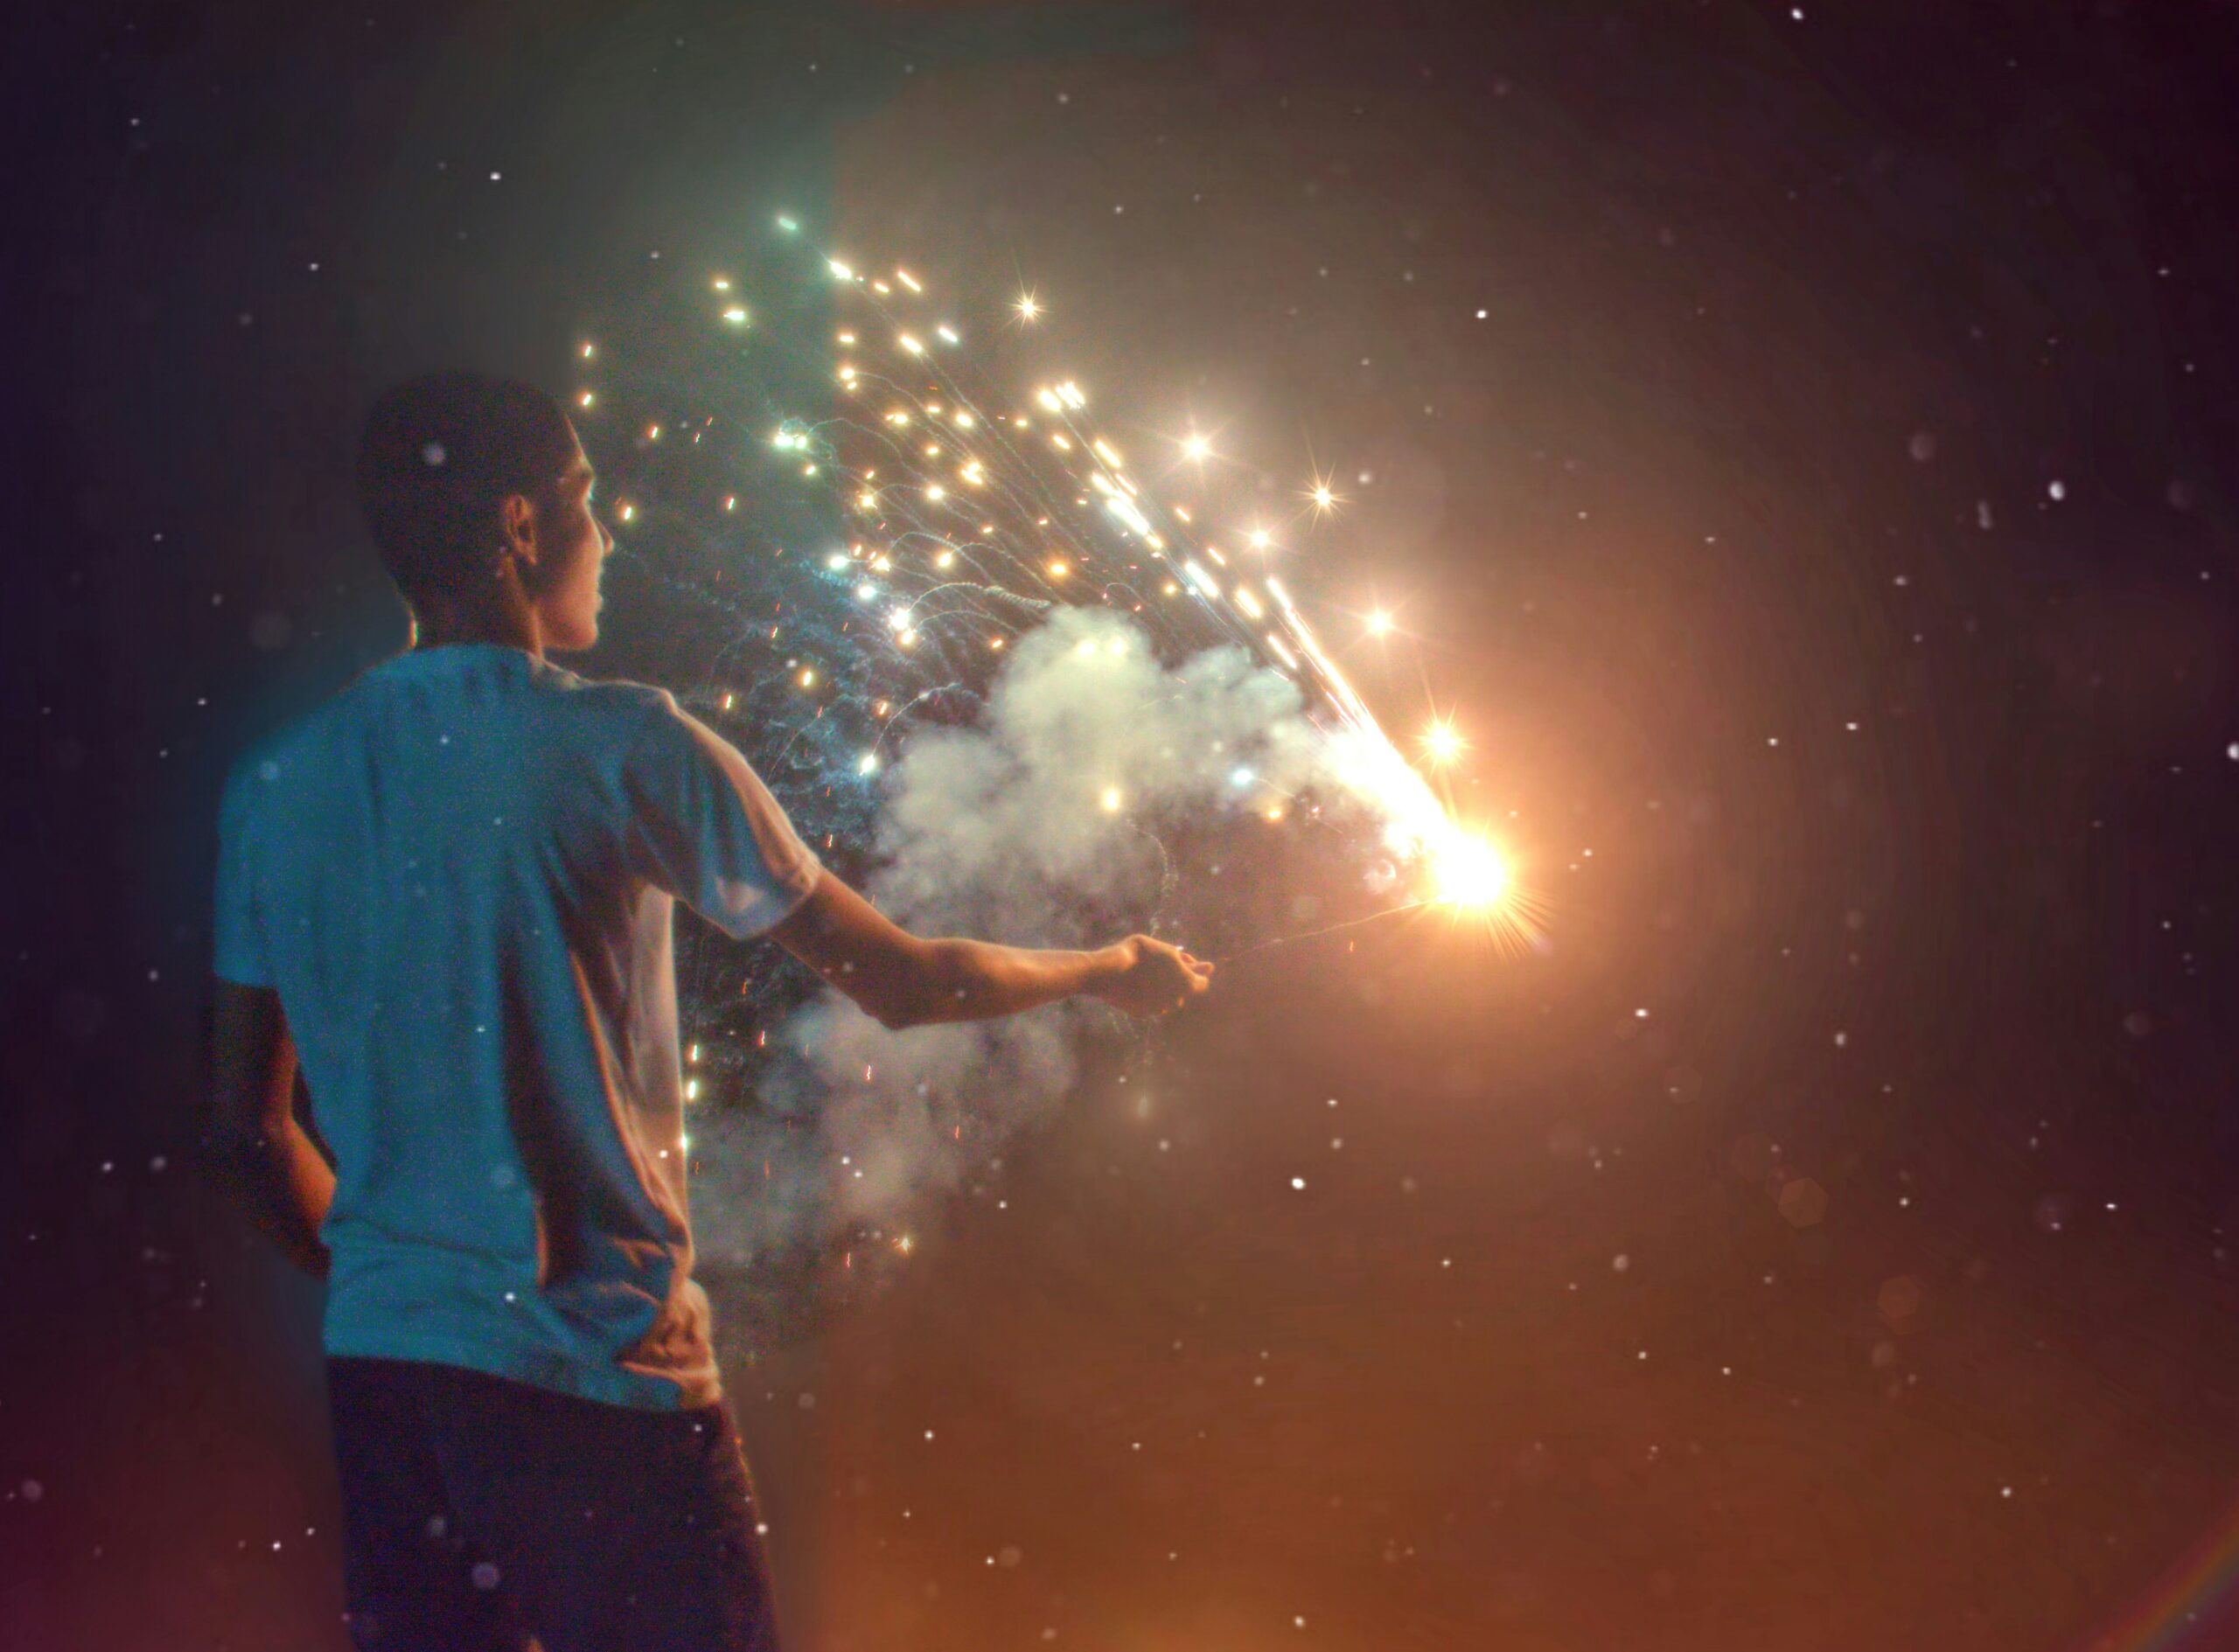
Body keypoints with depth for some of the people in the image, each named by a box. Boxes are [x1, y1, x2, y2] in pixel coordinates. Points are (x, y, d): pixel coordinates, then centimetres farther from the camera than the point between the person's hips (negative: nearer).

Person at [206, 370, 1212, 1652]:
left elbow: (249, 1129, 11)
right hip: (593, 1368, -6)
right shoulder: (623, 745, -10)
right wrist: (1112, 968, 14)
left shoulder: (274, 783, 6)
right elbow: (898, 982, -3)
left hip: (376, 1361, 6)